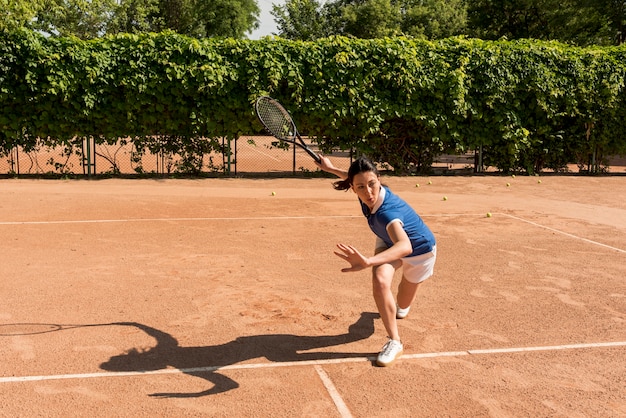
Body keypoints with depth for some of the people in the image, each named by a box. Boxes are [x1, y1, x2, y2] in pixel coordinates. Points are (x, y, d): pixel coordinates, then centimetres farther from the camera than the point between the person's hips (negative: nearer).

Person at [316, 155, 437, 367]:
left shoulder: (386, 212, -47)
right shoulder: (366, 193, -27)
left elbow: (405, 246, -66)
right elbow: (353, 177, 0)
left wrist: (368, 261, -82)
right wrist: (331, 168, 12)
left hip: (420, 249, -4)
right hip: (389, 242, 5)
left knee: (402, 306, 14)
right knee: (380, 279, -27)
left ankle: (400, 308, 55)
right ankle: (393, 342, -11)